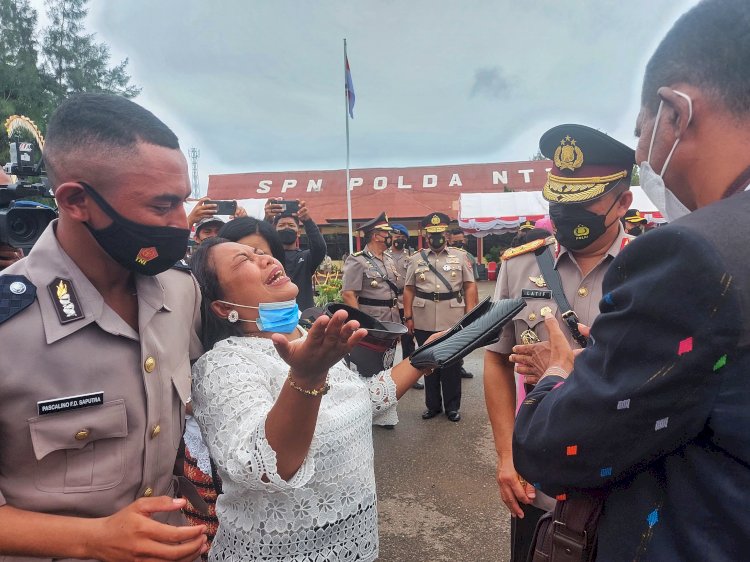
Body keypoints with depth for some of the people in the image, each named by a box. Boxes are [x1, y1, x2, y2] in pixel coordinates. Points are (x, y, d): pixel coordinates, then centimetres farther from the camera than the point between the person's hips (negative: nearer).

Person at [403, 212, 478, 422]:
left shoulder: (460, 256, 5)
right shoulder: (416, 259, 8)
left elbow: (469, 287, 3)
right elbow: (409, 290, 8)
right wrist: (408, 317, 2)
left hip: (452, 321, -1)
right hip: (424, 322, 1)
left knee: (451, 364, 7)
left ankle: (452, 406, 20)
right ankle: (432, 405, 24)